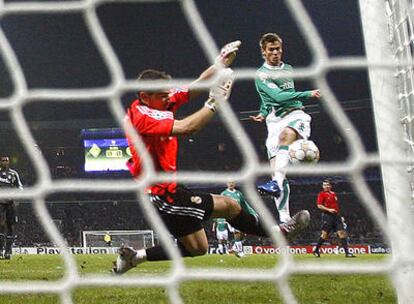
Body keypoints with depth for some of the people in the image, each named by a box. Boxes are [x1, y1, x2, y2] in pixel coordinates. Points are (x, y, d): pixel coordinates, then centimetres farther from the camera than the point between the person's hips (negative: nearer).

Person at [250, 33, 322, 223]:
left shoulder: (288, 69, 19)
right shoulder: (261, 75, 3)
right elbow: (277, 96, -12)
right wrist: (307, 94, -14)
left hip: (295, 115, 2)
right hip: (275, 121, -1)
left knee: (285, 135, -36)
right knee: (276, 169, -12)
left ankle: (277, 182, -51)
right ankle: (284, 219, -10)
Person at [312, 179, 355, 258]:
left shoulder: (333, 193, 19)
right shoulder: (322, 194, 0)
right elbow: (319, 205, -10)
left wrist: (340, 216, 20)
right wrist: (328, 209, -20)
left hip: (336, 216, 6)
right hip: (327, 216, -6)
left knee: (342, 233, -2)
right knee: (325, 234, -7)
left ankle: (347, 252, -3)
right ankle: (316, 250, 7)